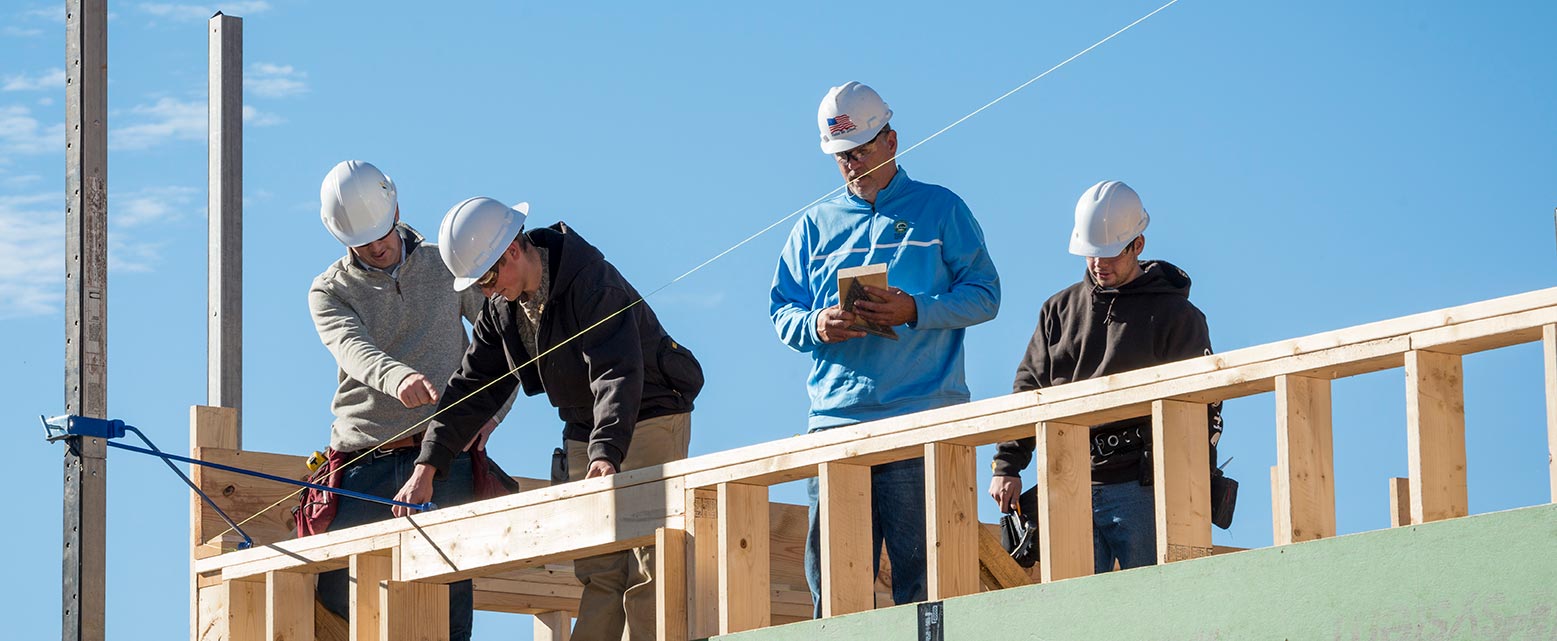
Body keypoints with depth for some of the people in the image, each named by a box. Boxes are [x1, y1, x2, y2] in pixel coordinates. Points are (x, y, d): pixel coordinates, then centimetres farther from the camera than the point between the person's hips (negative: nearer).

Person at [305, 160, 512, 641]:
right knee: (335, 596, -5)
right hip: (362, 465, 1)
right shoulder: (329, 293, 7)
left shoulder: (446, 268, 11)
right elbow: (353, 348, -15)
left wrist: (490, 412, -2)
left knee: (448, 598, -10)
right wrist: (397, 377, -37)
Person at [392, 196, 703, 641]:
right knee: (600, 571, 0)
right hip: (585, 432, 7)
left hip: (650, 417, -7)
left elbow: (617, 372, -32)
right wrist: (429, 465, -4)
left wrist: (605, 455, -44)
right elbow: (471, 388, 6)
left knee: (645, 569, -13)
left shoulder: (591, 281, -22)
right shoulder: (501, 309, 2)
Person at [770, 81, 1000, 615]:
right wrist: (815, 326, -7)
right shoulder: (816, 225, 19)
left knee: (922, 569, -8)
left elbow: (984, 294, 4)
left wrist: (914, 311, -12)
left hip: (922, 416, -3)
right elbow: (781, 311, 16)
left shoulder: (940, 210, 10)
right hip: (836, 419, 3)